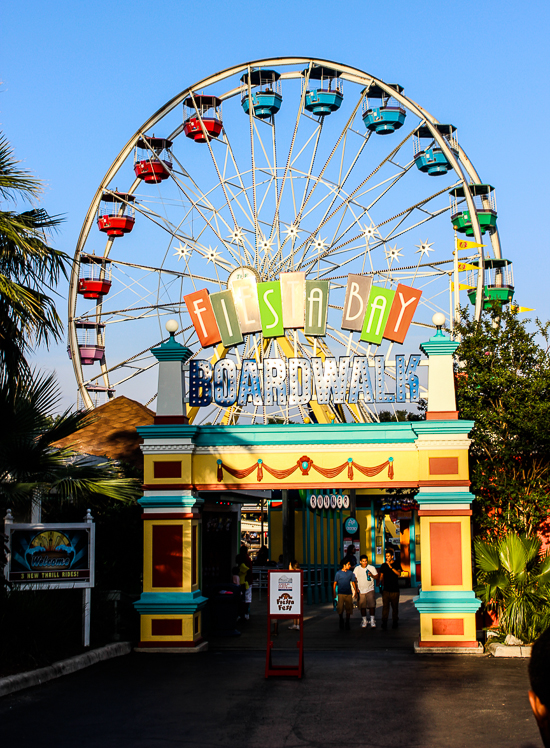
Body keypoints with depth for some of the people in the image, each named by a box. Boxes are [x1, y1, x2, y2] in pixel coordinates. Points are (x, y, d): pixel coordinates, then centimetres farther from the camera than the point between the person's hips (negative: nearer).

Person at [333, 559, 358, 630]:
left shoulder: (350, 573, 6)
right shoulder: (338, 573, -2)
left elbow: (353, 583, 12)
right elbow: (335, 584, 1)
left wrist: (355, 591, 7)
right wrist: (334, 593, -4)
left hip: (348, 594, 2)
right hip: (341, 594, -2)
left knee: (348, 608, 3)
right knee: (340, 609, -5)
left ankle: (347, 622, 17)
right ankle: (341, 620, 19)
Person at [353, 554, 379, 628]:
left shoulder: (372, 568, 1)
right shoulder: (357, 569, 5)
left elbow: (377, 577, 4)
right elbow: (355, 579, 11)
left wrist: (371, 575, -16)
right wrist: (356, 588, 2)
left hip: (370, 589, -1)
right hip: (361, 590, 1)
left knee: (372, 605, -9)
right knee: (362, 606, 5)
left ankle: (372, 621, -1)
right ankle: (364, 621, 15)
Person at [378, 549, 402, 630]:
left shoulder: (397, 565, 1)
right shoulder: (383, 565, 10)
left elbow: (399, 573, -17)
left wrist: (391, 567, -25)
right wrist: (381, 584, 11)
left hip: (395, 590, -1)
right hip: (386, 590, 1)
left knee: (395, 607, 6)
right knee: (385, 607, -6)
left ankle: (395, 623, 19)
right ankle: (384, 624, -8)